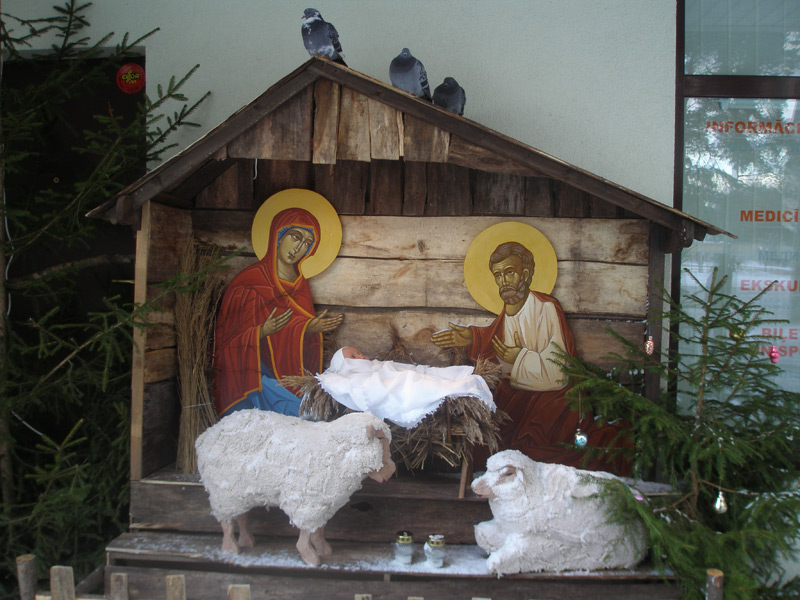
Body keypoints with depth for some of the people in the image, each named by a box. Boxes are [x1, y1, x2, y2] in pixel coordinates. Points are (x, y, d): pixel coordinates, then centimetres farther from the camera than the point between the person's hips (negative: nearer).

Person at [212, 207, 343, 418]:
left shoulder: (299, 284, 12)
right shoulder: (248, 284, -8)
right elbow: (227, 342, -7)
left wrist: (311, 328, 0)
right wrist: (263, 332, -22)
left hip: (290, 375, 6)